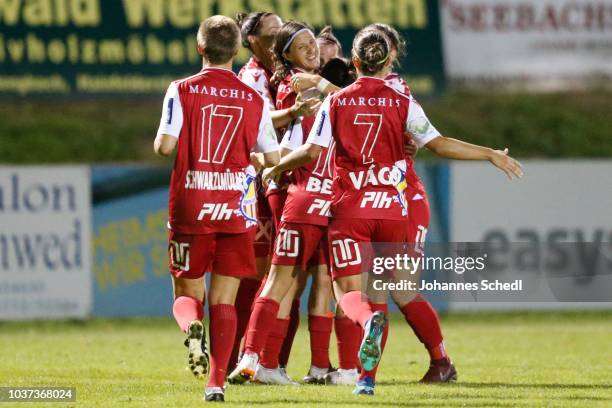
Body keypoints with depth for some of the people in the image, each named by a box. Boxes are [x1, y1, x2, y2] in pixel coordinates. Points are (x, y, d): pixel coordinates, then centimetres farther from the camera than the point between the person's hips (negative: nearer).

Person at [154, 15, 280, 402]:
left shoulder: (182, 91, -4)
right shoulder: (254, 99, 2)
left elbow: (165, 145, -12)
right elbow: (273, 157, 4)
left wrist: (159, 141, 11)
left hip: (190, 207, -1)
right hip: (236, 208, 1)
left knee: (187, 291, 13)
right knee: (224, 299, 5)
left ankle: (192, 326, -21)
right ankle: (216, 382, -4)